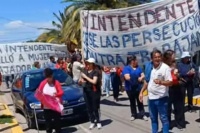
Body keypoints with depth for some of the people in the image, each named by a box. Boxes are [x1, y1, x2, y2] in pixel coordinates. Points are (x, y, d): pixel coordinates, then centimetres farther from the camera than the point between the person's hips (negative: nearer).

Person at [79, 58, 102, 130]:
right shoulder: (84, 71, 8)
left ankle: (98, 122, 13)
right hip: (86, 91, 5)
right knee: (89, 108, 7)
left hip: (94, 91, -5)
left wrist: (85, 77, -15)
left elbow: (94, 81, -20)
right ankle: (92, 122, 18)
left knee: (95, 108, -1)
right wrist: (81, 81, -10)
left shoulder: (95, 72, -8)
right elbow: (80, 82, 14)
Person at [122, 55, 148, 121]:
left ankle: (143, 114, 15)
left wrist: (141, 78, -19)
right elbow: (127, 77, -20)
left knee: (140, 101, 8)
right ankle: (133, 115, 21)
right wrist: (137, 78, -8)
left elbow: (143, 75, 6)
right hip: (130, 88, -3)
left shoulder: (138, 67, 7)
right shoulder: (126, 68, -9)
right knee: (132, 102, 10)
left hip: (138, 87, 3)